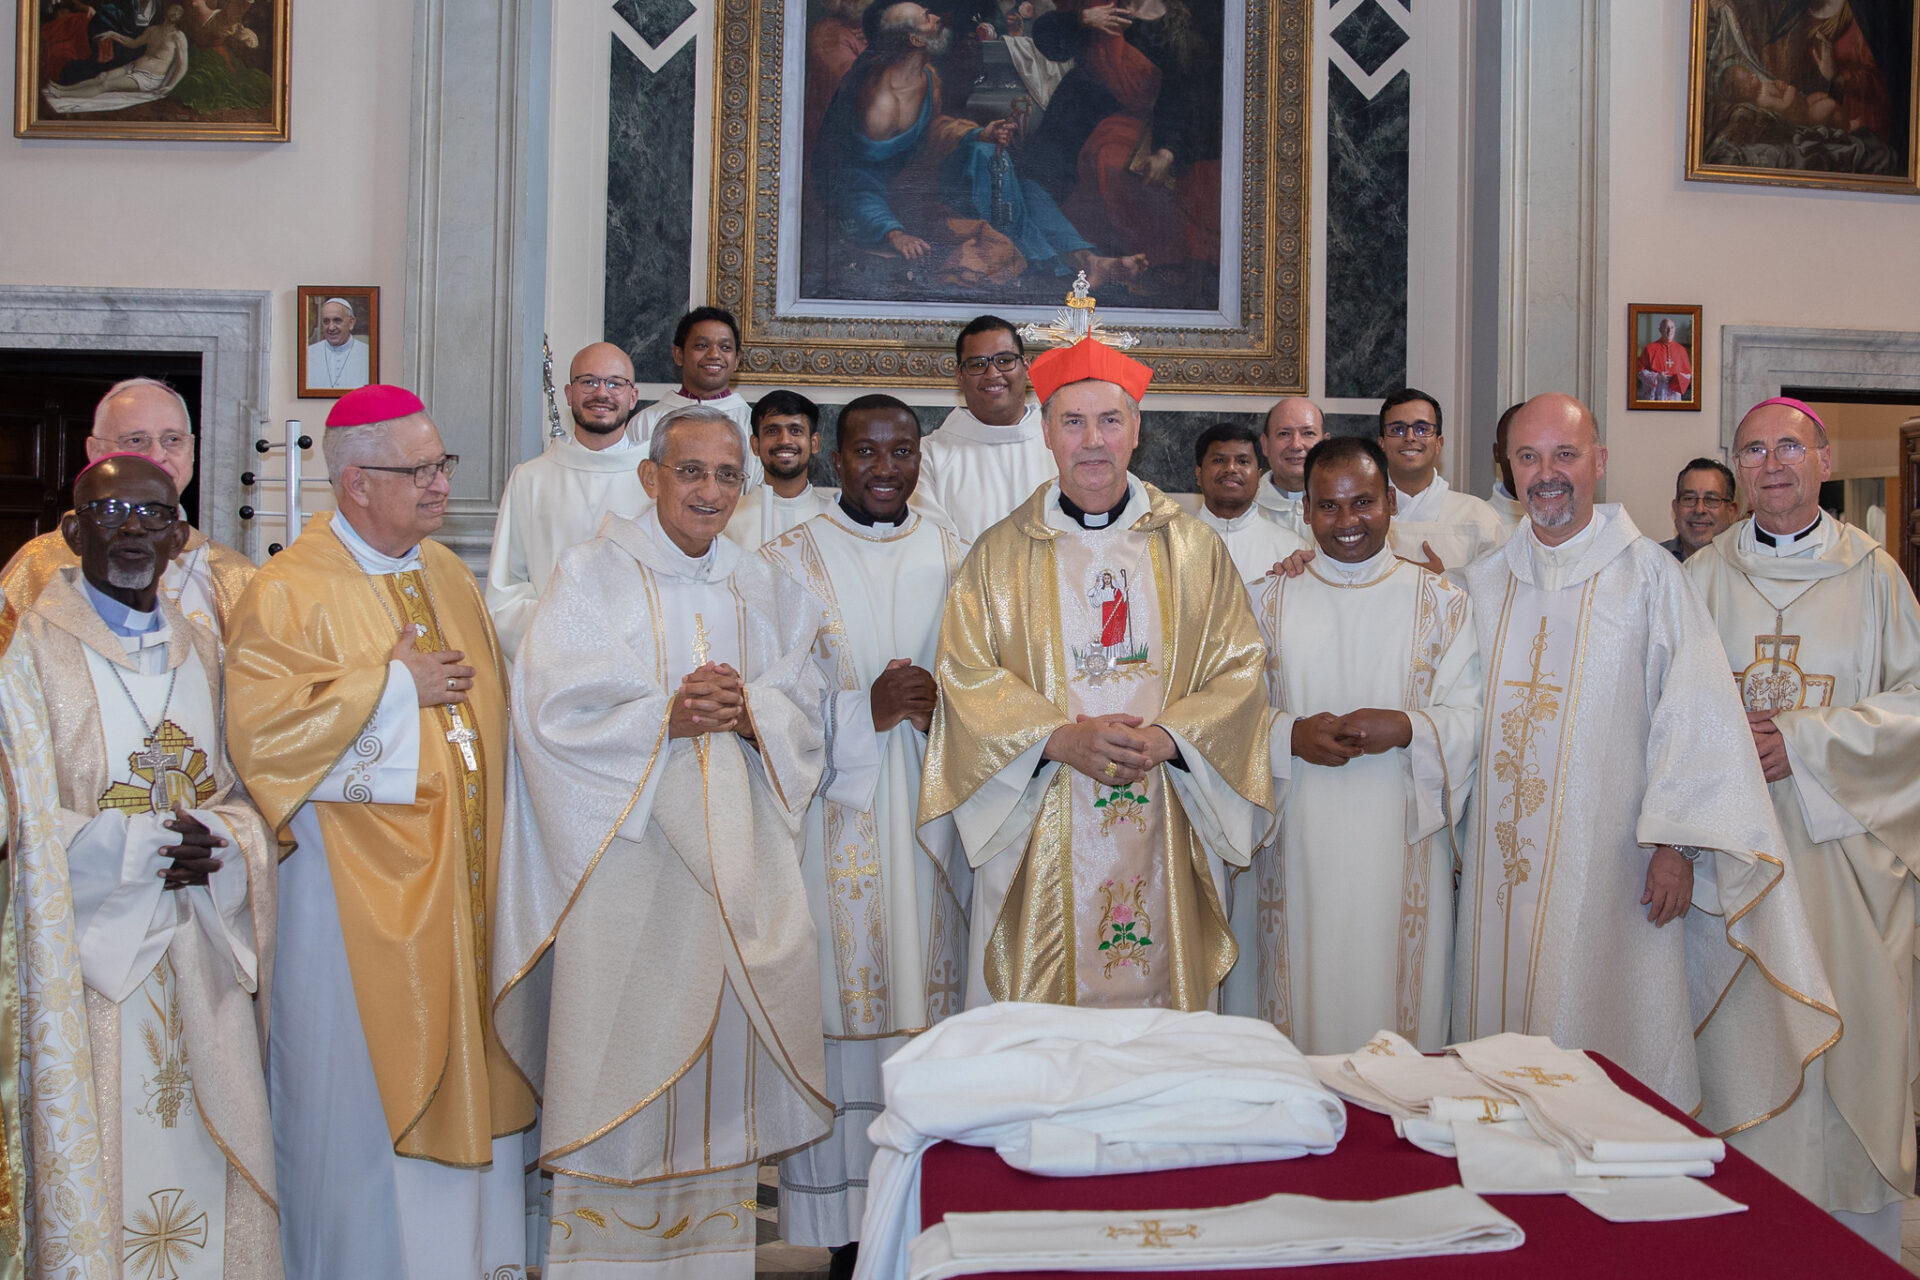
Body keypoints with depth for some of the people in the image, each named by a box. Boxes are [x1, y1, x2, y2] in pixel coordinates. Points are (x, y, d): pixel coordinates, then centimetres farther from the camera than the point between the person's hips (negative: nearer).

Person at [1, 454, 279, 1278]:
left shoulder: (201, 650, 11)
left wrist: (215, 841, -9)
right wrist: (146, 846, -17)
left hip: (199, 954, 4)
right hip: (90, 953, -4)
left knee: (209, 1142, 8)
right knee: (98, 1155, 0)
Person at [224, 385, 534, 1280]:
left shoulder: (449, 576, 11)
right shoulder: (292, 591, -11)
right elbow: (260, 728, -22)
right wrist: (394, 685, -16)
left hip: (458, 872, 7)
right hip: (359, 882, -6)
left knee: (463, 1071, 13)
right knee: (364, 1086, 4)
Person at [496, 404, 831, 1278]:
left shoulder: (764, 591, 13)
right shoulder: (593, 574, 0)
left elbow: (805, 708, 9)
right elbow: (553, 713, -8)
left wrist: (749, 712, -11)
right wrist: (667, 717, -16)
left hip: (734, 849, 4)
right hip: (625, 843, -4)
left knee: (725, 1045, 6)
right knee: (621, 1050, -2)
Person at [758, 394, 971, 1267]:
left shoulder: (950, 558, 11)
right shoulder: (789, 560, 2)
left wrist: (940, 704, -8)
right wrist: (866, 709, -15)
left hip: (928, 820, 3)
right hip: (835, 822, -2)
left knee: (927, 1000, 3)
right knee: (838, 1008, -3)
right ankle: (842, 1229, 9)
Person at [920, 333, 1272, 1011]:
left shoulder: (1194, 549, 8)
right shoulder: (999, 554, 6)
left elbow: (1239, 668, 3)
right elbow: (965, 674, -2)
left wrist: (1164, 738, -13)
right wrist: (1061, 738, -16)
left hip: (1163, 832, 1)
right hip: (1042, 837, -1)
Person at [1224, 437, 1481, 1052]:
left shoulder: (1441, 602, 5)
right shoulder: (1273, 601, 7)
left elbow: (1472, 717, 1)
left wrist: (1407, 727, -18)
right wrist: (1291, 734, -14)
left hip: (1400, 844, 0)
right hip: (1295, 843, 1)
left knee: (1393, 996, 2)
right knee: (1301, 992, 3)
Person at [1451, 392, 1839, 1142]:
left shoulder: (1649, 576, -2)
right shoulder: (1483, 584, 10)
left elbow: (1696, 712, -6)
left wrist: (1677, 841, -12)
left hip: (1609, 868, -3)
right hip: (1501, 865, 4)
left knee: (1614, 1049, 1)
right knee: (1506, 1042, 8)